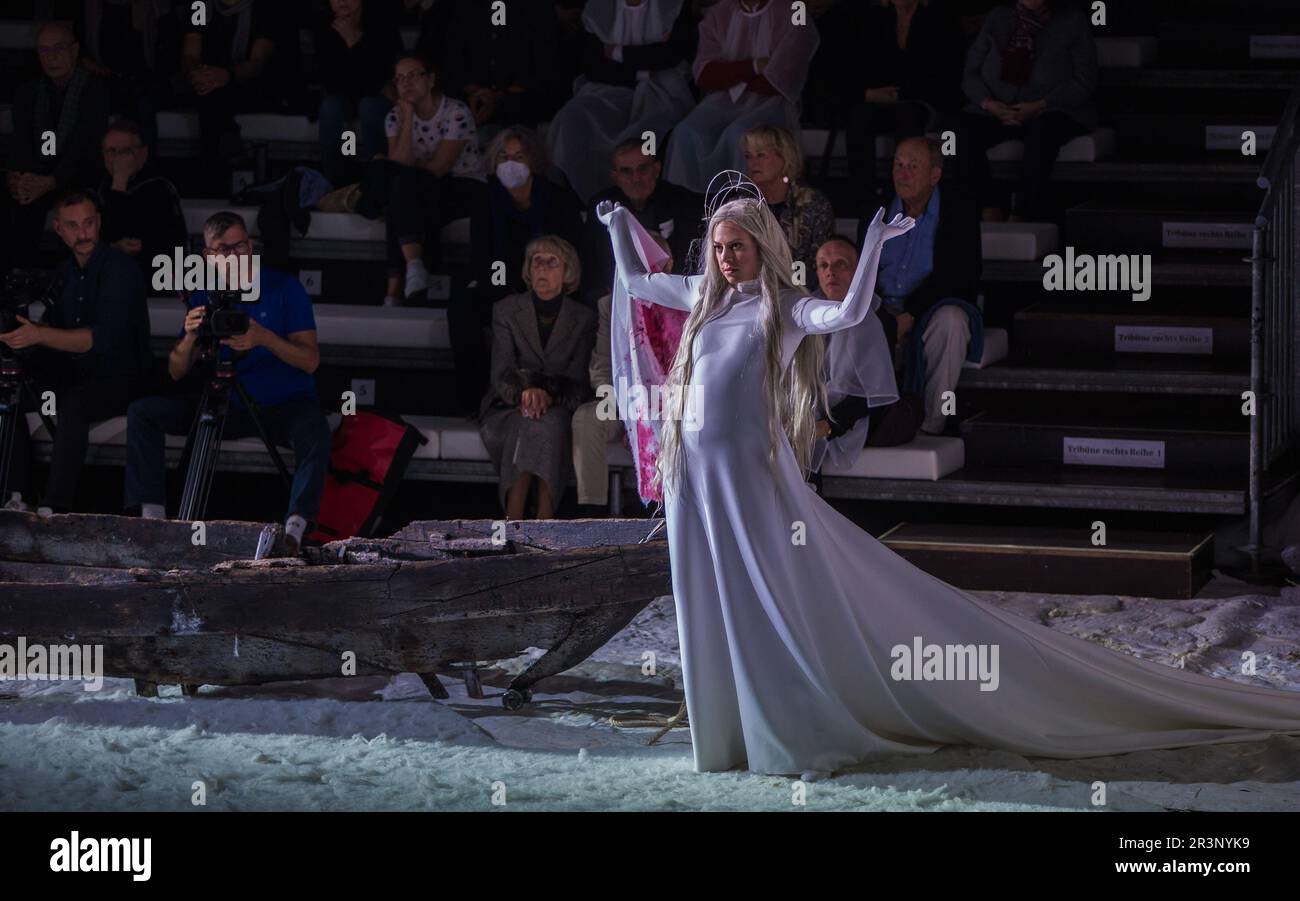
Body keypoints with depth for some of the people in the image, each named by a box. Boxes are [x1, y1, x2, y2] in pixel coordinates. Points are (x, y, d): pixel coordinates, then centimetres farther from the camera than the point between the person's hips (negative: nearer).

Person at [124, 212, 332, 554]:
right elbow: (176, 372, 3)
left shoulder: (285, 288, -5)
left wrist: (264, 338, -29)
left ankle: (296, 526, -45)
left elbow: (310, 360, -12)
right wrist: (189, 338, -19)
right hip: (228, 407, 4)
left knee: (315, 432, -39)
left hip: (285, 405, -4)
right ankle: (152, 516, -16)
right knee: (142, 412, -11)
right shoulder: (204, 297, 7)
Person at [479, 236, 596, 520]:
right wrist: (524, 392, -26)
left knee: (550, 421, -35)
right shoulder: (506, 310, 7)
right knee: (527, 422, -35)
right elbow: (501, 373, -3)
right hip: (506, 410, 0)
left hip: (558, 410, 0)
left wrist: (549, 396, -22)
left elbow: (577, 383, 1)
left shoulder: (583, 319, 9)